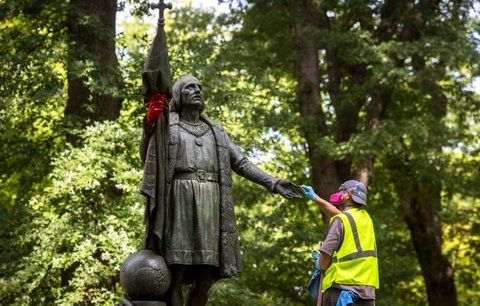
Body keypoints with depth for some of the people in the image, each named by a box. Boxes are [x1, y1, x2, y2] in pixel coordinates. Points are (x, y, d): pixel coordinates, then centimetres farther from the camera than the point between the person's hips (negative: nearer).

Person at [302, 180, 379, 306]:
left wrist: (321, 267, 11)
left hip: (342, 287, -6)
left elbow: (326, 253, -11)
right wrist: (315, 198, 40)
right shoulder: (365, 218, 16)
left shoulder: (340, 220, -6)